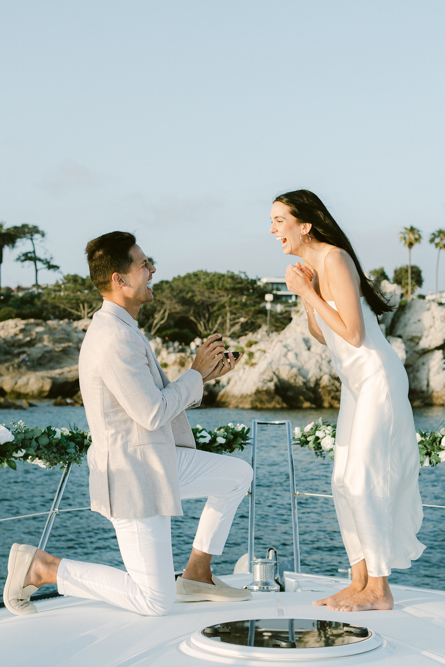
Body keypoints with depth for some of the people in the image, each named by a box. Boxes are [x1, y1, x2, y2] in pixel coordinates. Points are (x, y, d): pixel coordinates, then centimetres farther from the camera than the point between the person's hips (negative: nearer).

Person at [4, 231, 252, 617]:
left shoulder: (119, 329, 10)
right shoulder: (116, 339, -24)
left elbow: (160, 399, 17)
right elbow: (153, 414, -23)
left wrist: (204, 376, 5)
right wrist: (196, 373, -9)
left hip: (153, 462, 10)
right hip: (133, 477, -10)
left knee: (239, 474, 18)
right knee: (155, 603, -6)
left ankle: (197, 574, 21)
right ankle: (42, 568, 2)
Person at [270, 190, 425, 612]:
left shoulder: (334, 260, -18)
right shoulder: (311, 265, 9)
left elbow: (353, 334, -23)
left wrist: (308, 293, -19)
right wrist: (305, 294, 2)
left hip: (378, 378, -9)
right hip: (356, 383, 10)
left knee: (364, 481, -6)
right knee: (344, 482, 9)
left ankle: (378, 589, 3)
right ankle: (360, 582, 16)